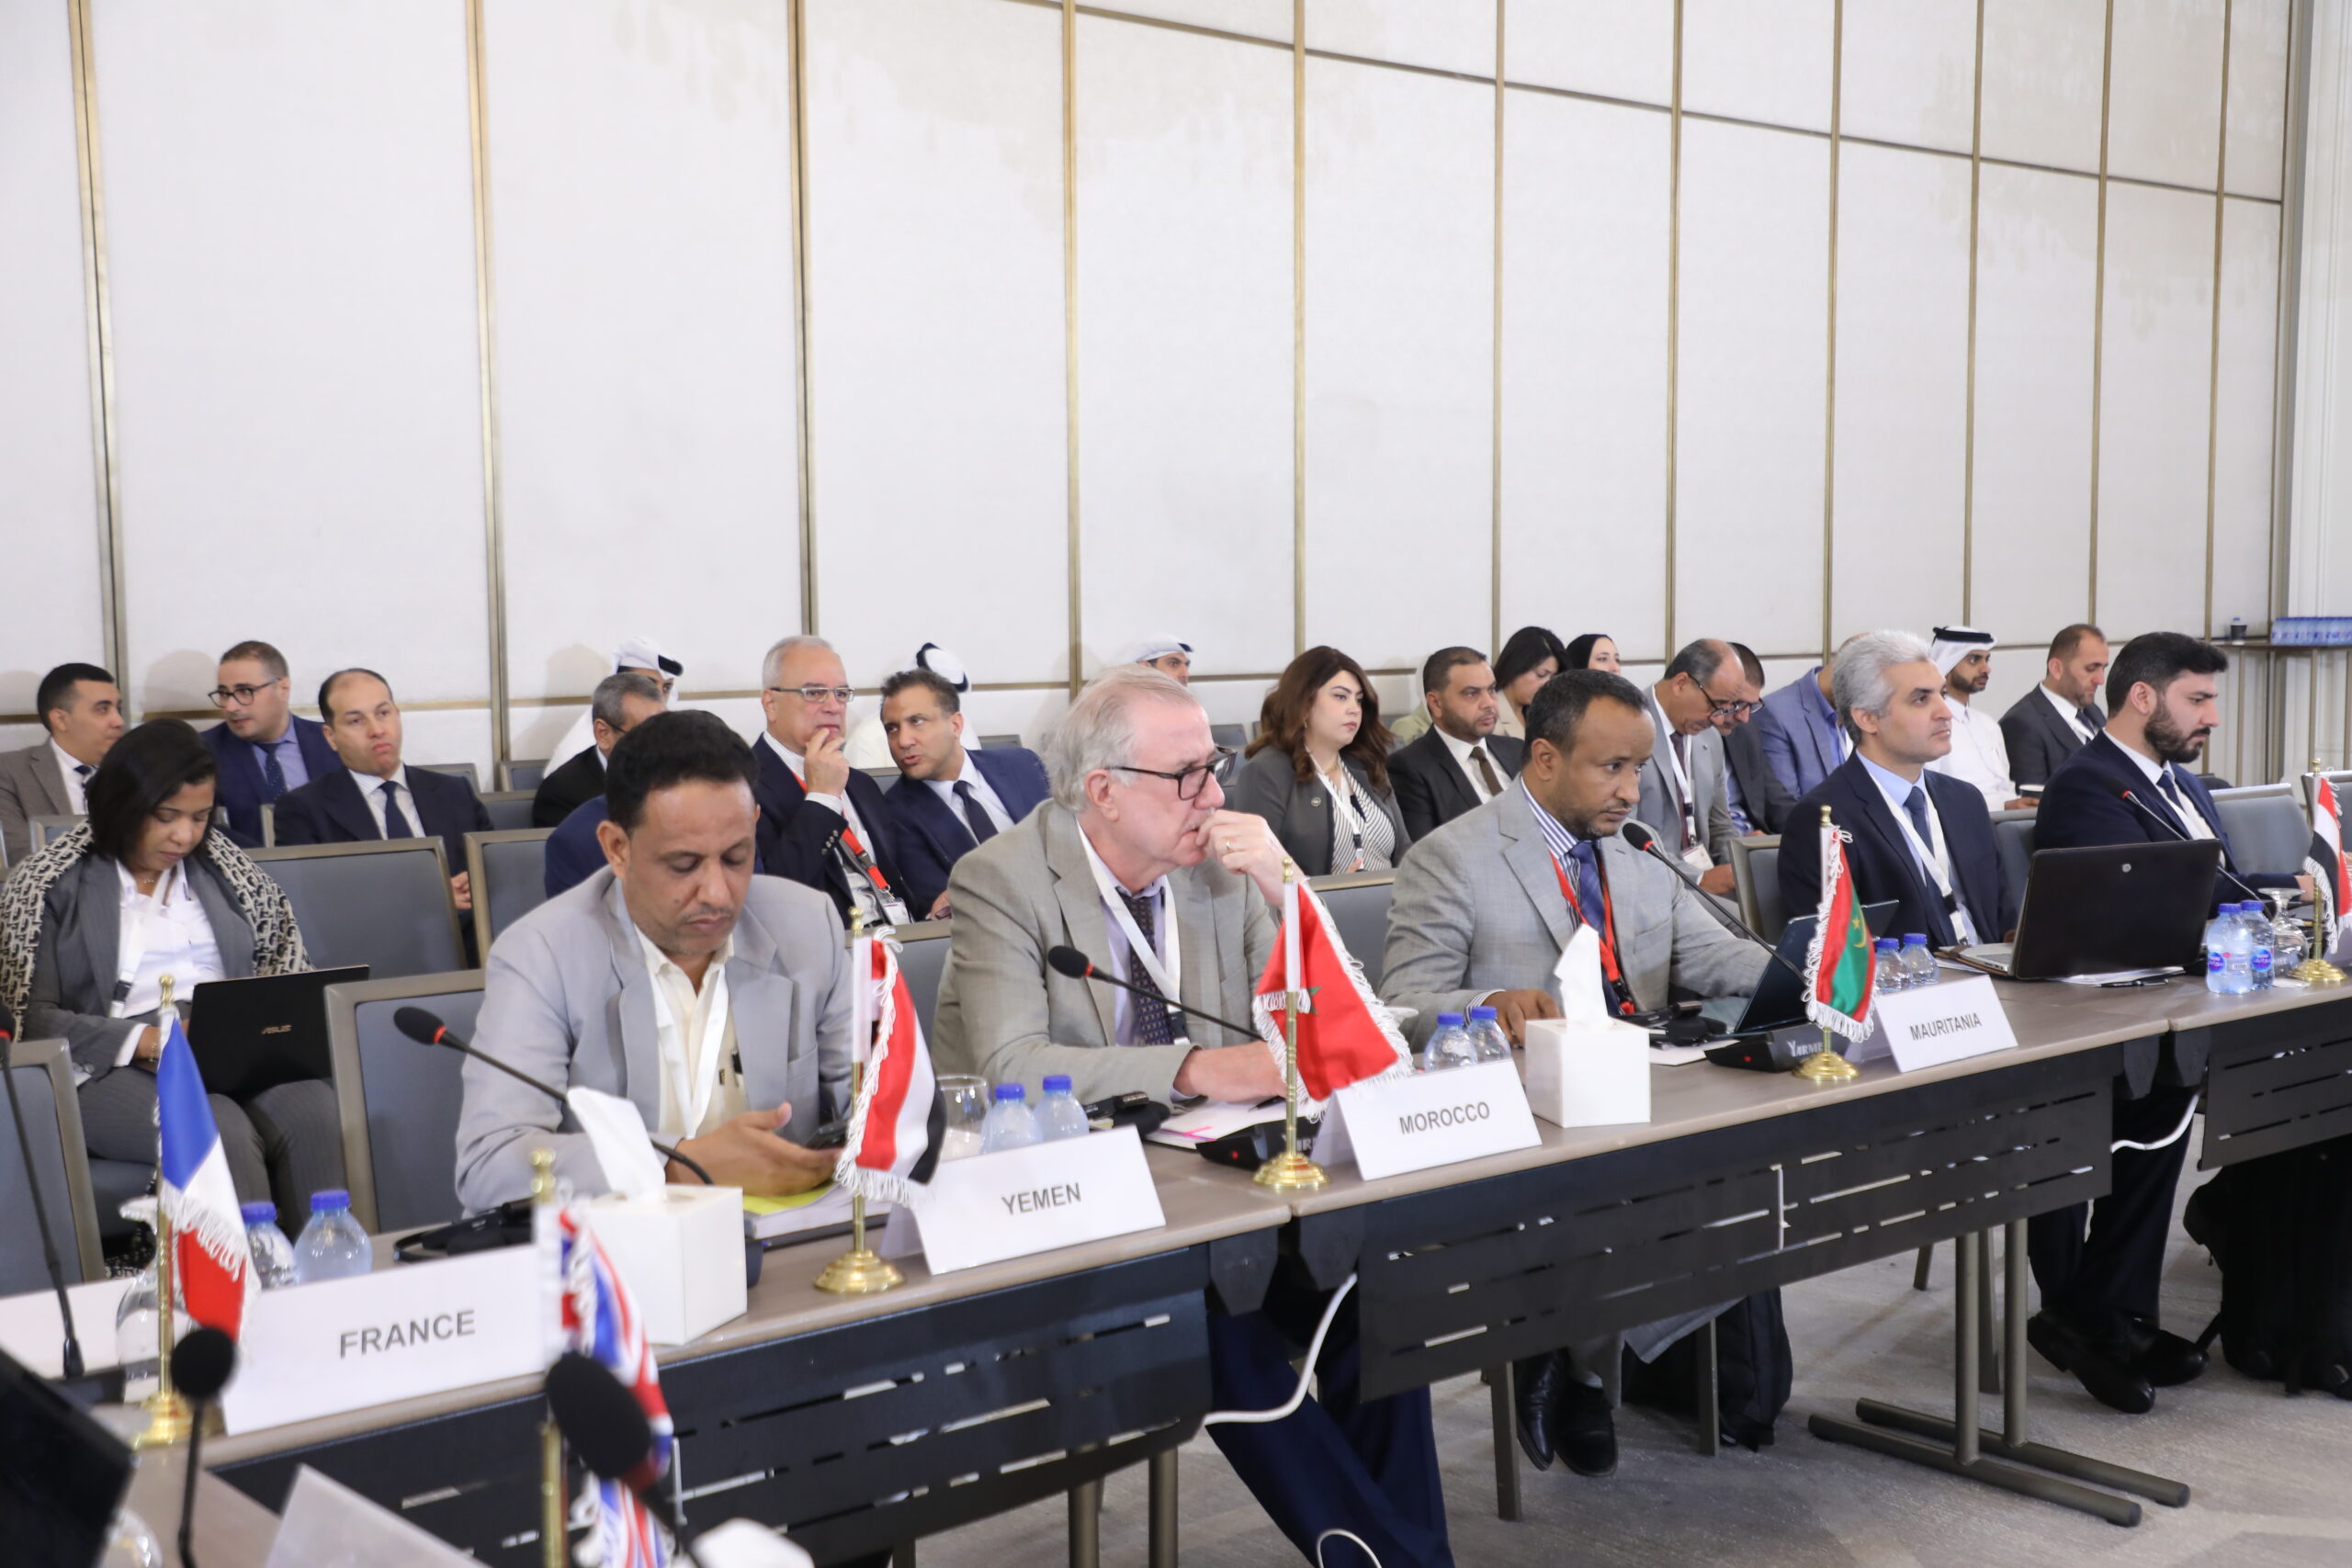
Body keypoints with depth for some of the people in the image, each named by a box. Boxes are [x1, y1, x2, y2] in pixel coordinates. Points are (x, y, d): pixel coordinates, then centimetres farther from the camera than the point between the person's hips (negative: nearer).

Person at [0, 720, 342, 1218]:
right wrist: (143, 1041, -15)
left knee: (314, 1112, -31)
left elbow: (284, 971, 18)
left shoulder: (222, 869, 18)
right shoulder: (52, 887, 7)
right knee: (221, 1131, -35)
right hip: (113, 1070, -3)